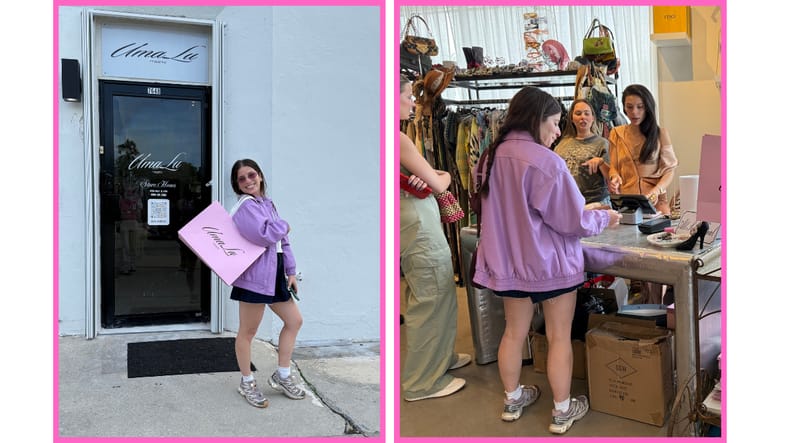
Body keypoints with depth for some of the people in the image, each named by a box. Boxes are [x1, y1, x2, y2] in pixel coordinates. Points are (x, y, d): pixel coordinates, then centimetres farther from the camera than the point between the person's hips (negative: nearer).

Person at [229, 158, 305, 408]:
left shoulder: (268, 203, 15)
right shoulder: (245, 206, -12)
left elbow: (283, 240, 17)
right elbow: (263, 235, -27)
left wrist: (291, 271, 12)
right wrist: (284, 226, -8)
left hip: (274, 274, 9)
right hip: (254, 275, -9)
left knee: (294, 320, 14)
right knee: (248, 332, 4)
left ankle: (282, 376, 25)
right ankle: (247, 383, 21)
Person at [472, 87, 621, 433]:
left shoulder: (493, 156, -2)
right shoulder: (546, 161, -23)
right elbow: (573, 221, -17)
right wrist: (605, 217, 3)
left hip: (508, 262, 6)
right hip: (551, 263, -6)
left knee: (514, 332, 19)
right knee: (559, 338, 10)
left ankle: (512, 400, 35)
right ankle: (562, 412, 24)